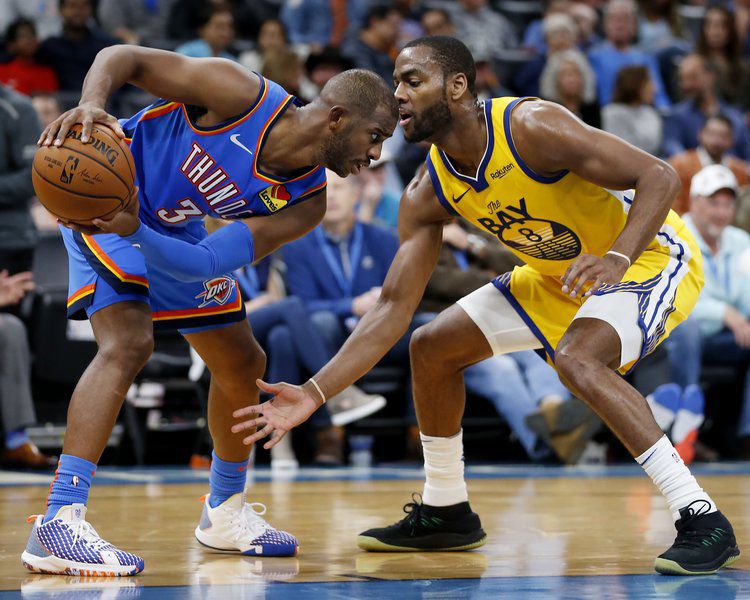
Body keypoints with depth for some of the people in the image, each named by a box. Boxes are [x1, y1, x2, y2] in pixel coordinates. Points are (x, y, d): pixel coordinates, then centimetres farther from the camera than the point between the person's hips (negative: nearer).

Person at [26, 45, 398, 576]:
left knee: (243, 364, 12)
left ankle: (225, 513, 33)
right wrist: (91, 103, -45)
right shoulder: (243, 96, -29)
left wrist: (135, 230, -41)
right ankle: (59, 522, -33)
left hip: (173, 229, 8)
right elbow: (125, 57, -24)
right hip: (101, 191, -8)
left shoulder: (306, 202, -14)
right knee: (129, 342, -27)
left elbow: (209, 263, -23)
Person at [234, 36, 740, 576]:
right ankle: (445, 512, 23)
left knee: (577, 360, -34)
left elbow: (660, 177, -29)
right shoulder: (428, 195, -9)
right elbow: (394, 308, -9)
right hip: (560, 274, 8)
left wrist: (616, 258, -45)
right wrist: (314, 393, -17)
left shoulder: (531, 127, -30)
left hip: (652, 255, -8)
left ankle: (702, 521, -29)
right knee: (433, 345, 6)